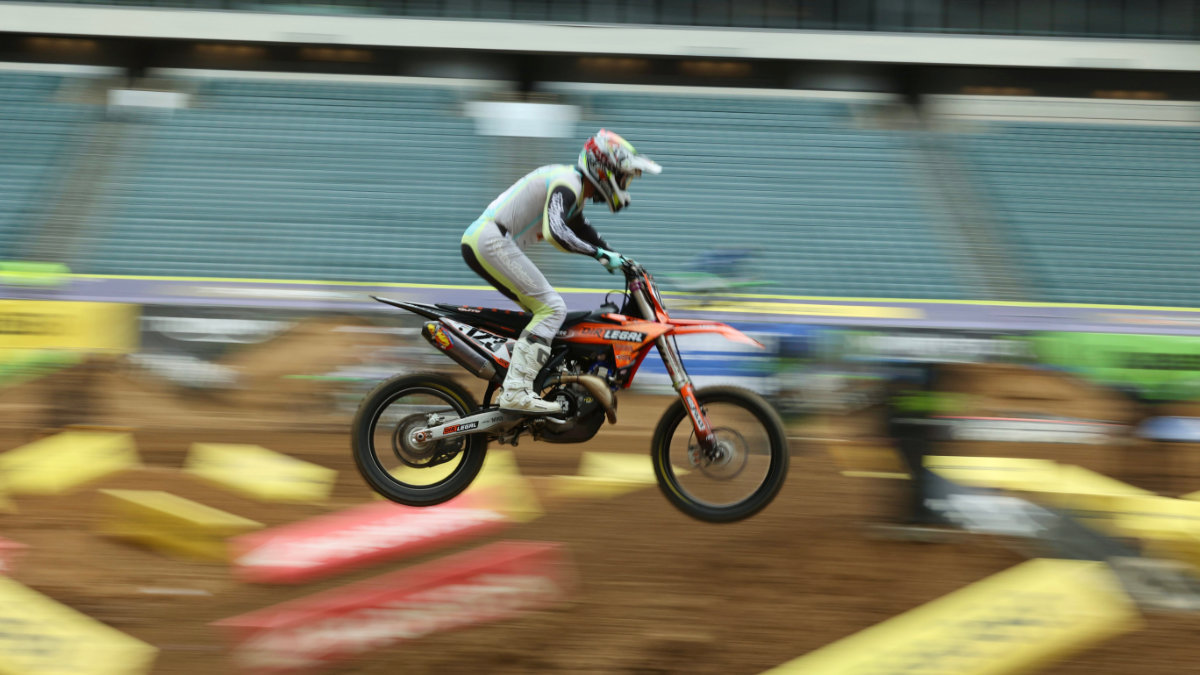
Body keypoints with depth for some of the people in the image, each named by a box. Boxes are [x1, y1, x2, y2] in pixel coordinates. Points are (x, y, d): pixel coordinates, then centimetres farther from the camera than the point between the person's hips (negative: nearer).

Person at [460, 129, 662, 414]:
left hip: (478, 241, 10)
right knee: (552, 308, -13)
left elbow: (581, 229, 37)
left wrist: (617, 258, 30)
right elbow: (554, 231, -29)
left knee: (540, 310, 16)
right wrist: (600, 254, -26)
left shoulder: (574, 187, 19)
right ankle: (516, 392, -23)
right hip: (492, 241, -10)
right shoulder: (566, 185, -13)